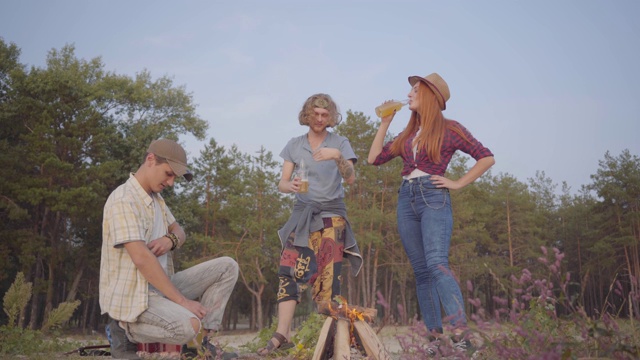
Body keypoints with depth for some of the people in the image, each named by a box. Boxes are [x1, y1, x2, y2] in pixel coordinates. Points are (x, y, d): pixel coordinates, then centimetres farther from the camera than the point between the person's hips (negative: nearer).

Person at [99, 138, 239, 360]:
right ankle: (125, 329, -7)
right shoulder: (123, 200, -18)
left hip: (159, 286, 9)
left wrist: (171, 239, -10)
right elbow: (141, 258, -26)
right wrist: (182, 300, -25)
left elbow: (179, 232, 18)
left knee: (227, 267, 3)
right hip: (131, 295, -9)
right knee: (188, 326, -34)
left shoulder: (156, 197, 12)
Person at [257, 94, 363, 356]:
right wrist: (291, 185, -20)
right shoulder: (294, 145, 10)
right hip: (302, 213, 2)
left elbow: (350, 179, -8)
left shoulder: (340, 143, 4)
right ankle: (282, 335, -16)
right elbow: (282, 183, 4)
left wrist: (338, 157, -27)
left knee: (328, 275, -8)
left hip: (331, 214, -1)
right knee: (290, 270, -13)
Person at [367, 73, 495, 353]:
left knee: (437, 264, -23)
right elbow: (375, 158, 19)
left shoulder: (450, 129, 3)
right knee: (421, 271, 3)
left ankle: (460, 333, -26)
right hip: (406, 200, 6)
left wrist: (457, 183, -3)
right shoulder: (408, 133, 19)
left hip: (434, 199, -6)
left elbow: (486, 158, 3)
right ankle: (435, 336, 6)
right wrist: (385, 123, 19)